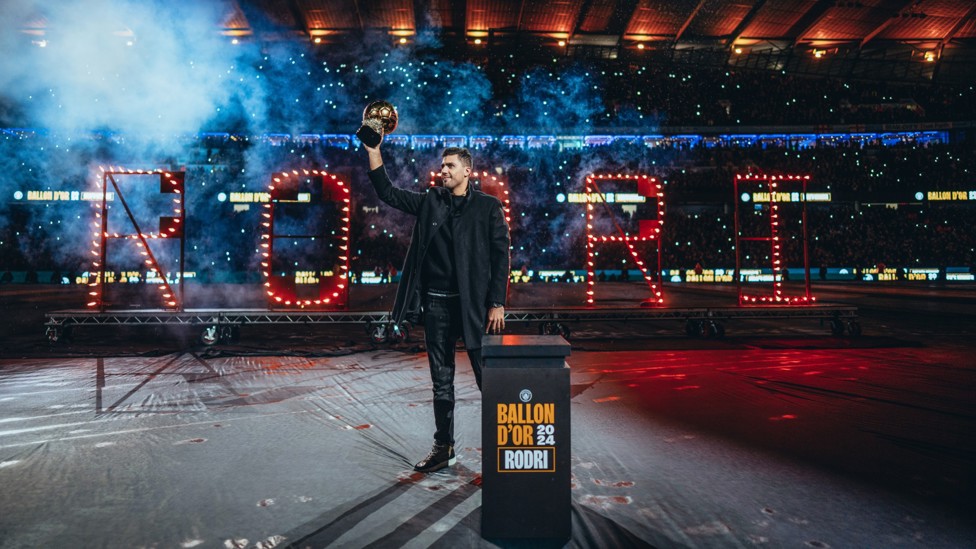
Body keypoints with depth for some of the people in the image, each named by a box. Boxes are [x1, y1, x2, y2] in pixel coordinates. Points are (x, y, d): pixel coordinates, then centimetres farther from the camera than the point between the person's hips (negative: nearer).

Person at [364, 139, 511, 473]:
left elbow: (501, 256, -4)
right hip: (435, 304, 4)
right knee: (441, 383, 12)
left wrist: (497, 303, -10)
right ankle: (444, 448, 25)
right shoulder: (430, 202, 11)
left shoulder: (488, 207, 0)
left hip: (473, 305, -4)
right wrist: (373, 149, 3)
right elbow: (387, 192, 12)